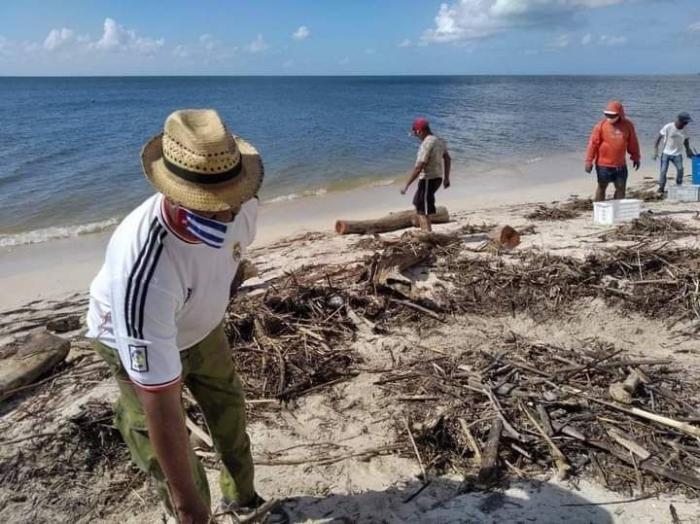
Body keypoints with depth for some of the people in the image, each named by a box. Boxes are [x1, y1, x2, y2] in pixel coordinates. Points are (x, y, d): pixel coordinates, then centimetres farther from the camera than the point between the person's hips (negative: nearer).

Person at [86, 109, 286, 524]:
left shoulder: (242, 206, -27)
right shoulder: (143, 270, -47)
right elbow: (160, 404, -40)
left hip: (202, 327, 6)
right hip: (137, 344, -5)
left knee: (231, 415, 21)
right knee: (174, 468, -3)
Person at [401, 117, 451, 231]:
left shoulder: (426, 144, -21)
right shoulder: (439, 140, 8)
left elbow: (418, 168, -25)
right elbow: (448, 159, 20)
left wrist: (406, 185, -20)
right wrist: (446, 178, 29)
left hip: (428, 180, -10)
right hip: (437, 178, 10)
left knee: (423, 212, -5)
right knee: (418, 202, 26)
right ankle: (424, 233, 31)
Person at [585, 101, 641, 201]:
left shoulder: (628, 125, 1)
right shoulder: (601, 125, -8)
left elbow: (633, 143, 12)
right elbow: (593, 143, -8)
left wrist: (636, 157, 17)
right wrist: (589, 161, -11)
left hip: (621, 165, 3)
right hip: (603, 164, -3)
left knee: (621, 188, 7)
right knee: (601, 187, 8)